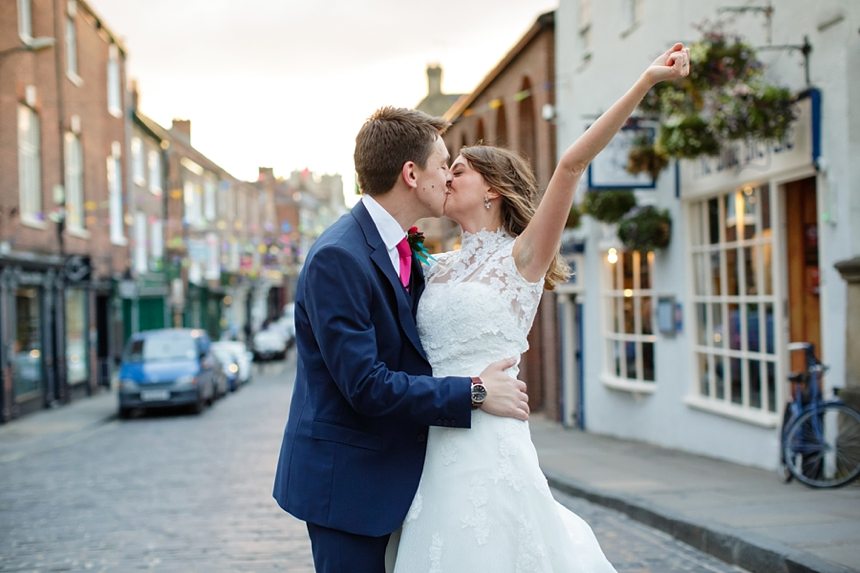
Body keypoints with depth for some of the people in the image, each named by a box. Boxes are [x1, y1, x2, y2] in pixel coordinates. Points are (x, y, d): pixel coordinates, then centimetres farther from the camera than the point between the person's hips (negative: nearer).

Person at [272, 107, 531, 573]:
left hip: (392, 473, 9)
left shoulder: (408, 250, 9)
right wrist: (474, 393, -19)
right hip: (346, 481, -9)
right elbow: (366, 385, -25)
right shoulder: (337, 258, -21)